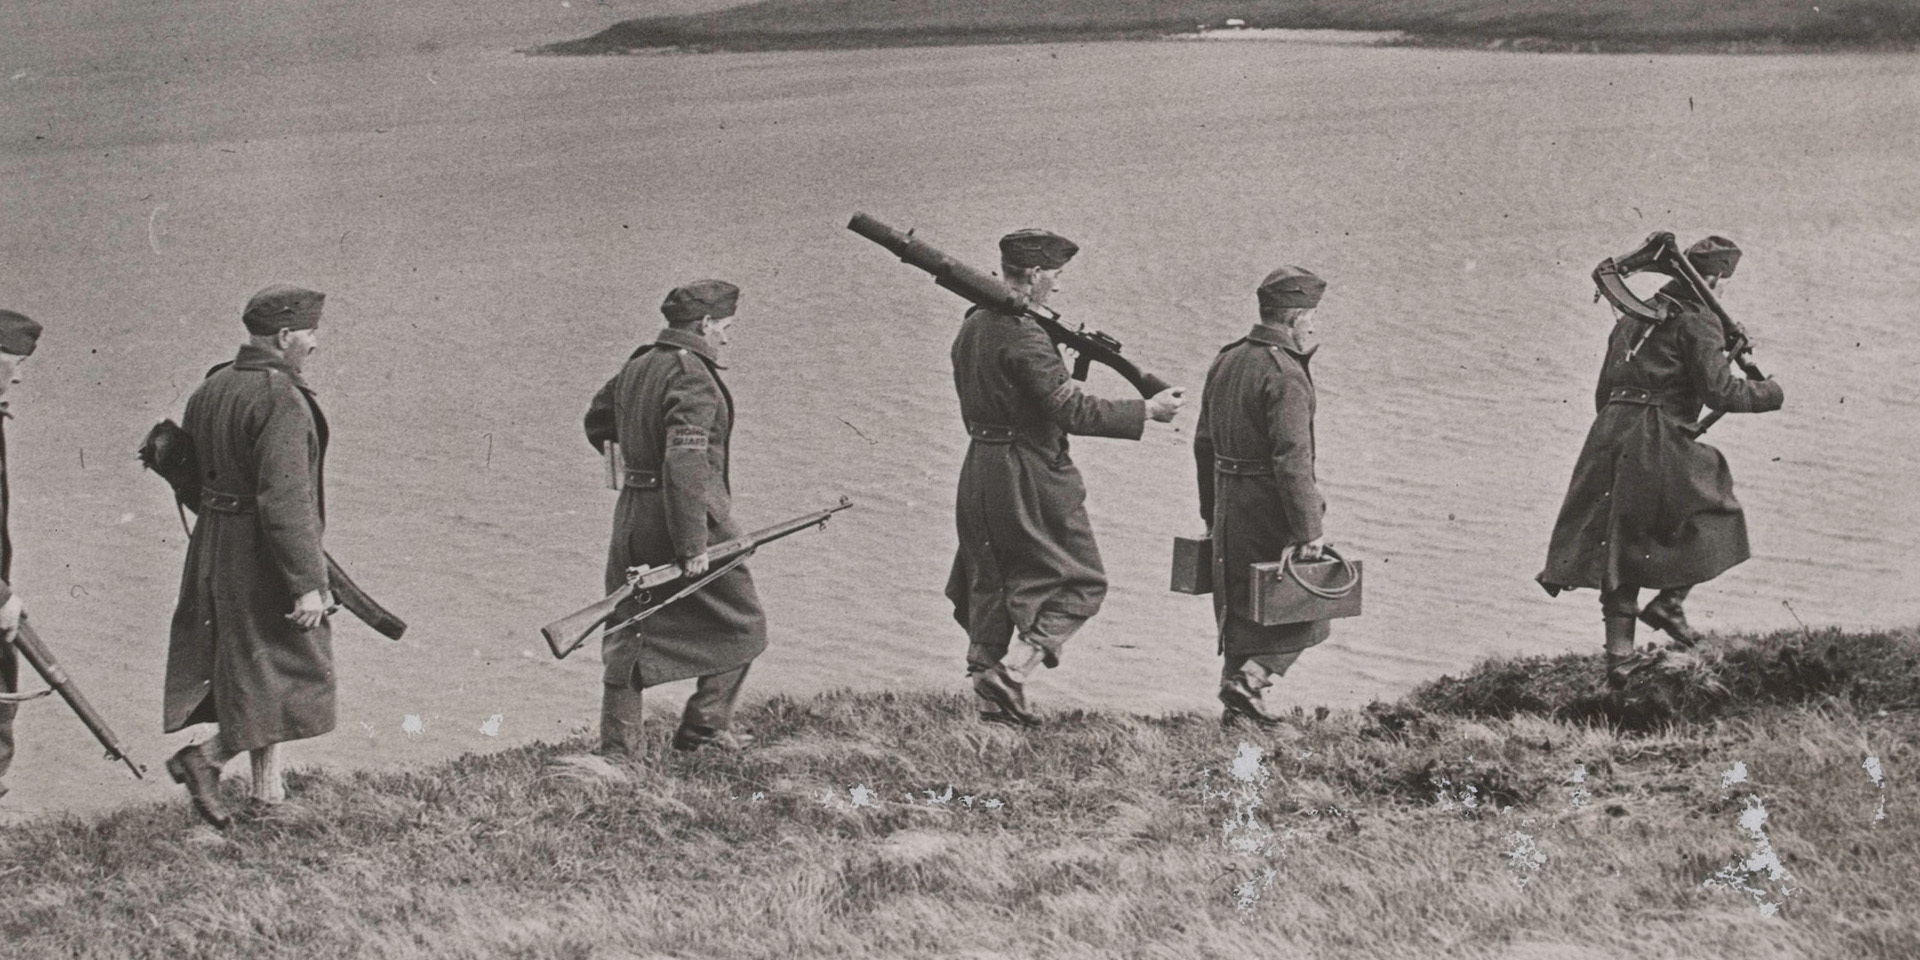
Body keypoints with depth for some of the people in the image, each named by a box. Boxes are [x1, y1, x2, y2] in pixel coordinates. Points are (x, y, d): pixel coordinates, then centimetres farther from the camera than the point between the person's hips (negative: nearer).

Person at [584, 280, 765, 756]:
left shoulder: (637, 366, 11)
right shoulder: (692, 377, -18)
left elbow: (597, 421, 27)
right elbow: (685, 462, -26)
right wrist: (692, 545, -26)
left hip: (632, 517, 8)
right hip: (690, 516, -8)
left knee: (630, 629, 10)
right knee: (739, 623, 10)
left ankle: (619, 741, 8)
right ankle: (706, 726, 9)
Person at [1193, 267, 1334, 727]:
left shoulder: (1226, 361, 10)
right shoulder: (1285, 375, -19)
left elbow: (1204, 443, 16)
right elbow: (1292, 459, -25)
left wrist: (1211, 514, 23)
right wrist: (1309, 530, -23)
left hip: (1230, 507, 8)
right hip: (1272, 510, -8)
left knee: (1240, 606, 17)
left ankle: (1237, 707, 22)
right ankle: (1250, 679, -10)